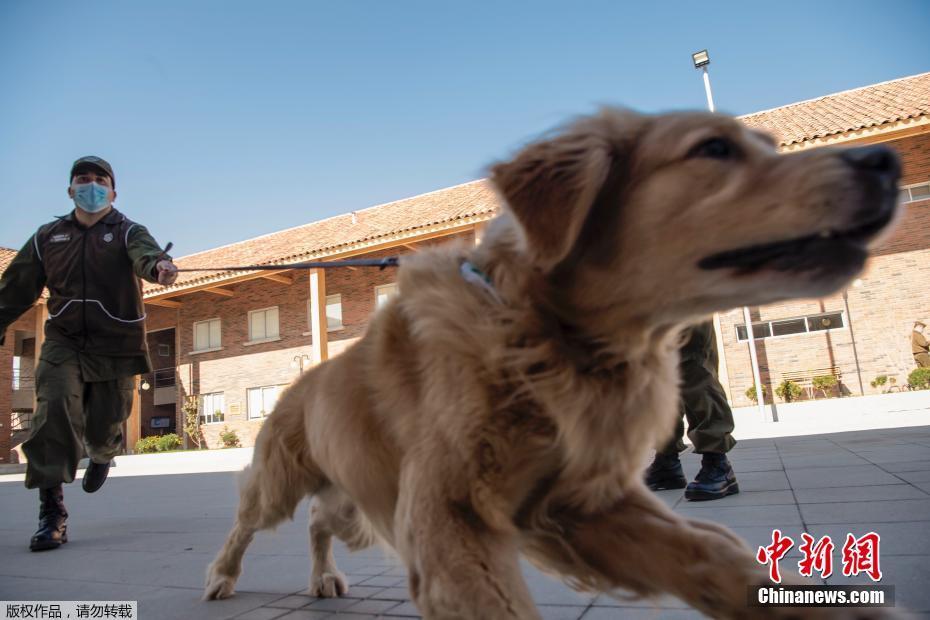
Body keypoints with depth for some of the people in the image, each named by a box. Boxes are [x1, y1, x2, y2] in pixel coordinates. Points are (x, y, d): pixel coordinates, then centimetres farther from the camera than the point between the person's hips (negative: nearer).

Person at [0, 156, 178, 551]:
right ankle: (51, 510, -10)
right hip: (63, 342, 2)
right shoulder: (48, 236, 10)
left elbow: (144, 252, -26)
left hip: (116, 345, -2)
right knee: (55, 410, -17)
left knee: (105, 425, 4)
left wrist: (159, 264, -49)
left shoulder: (126, 231, -1)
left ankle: (102, 453, 43)